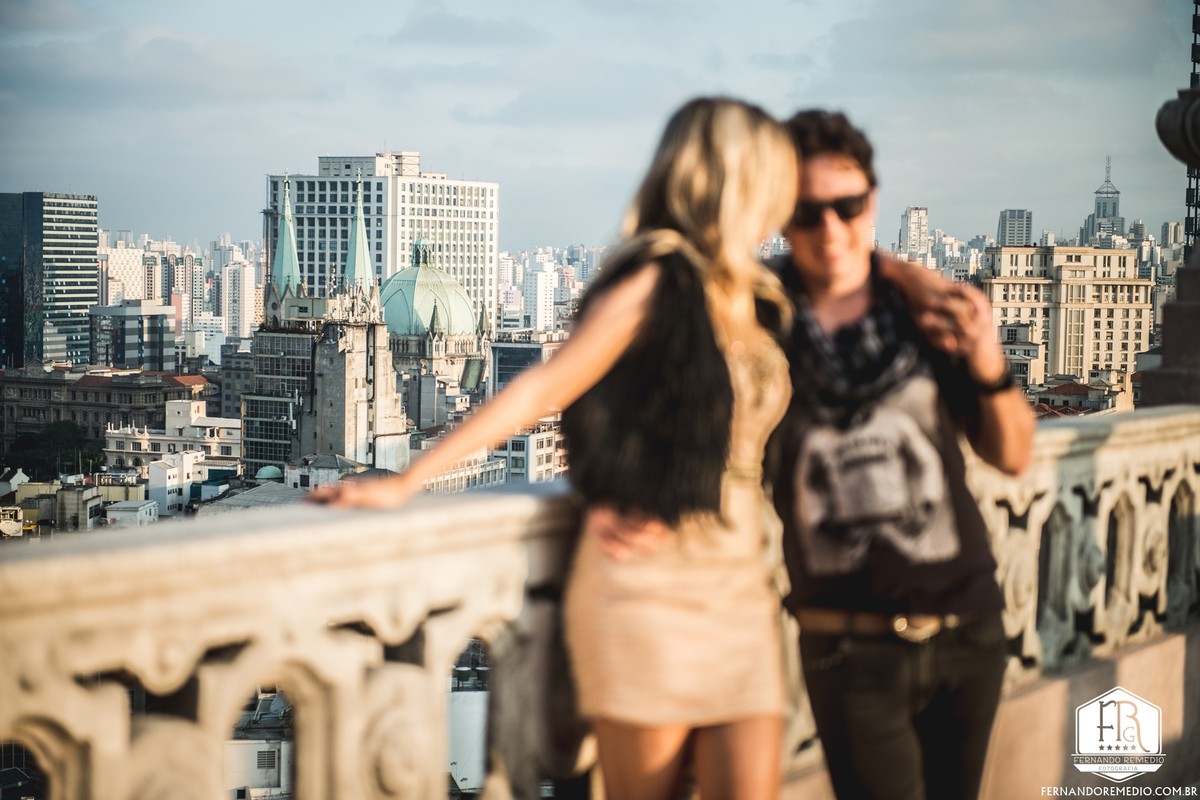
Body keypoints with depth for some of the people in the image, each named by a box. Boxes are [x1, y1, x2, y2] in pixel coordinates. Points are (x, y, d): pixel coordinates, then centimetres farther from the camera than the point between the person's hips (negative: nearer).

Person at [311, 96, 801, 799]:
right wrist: (408, 482, -12)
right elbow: (542, 390, -8)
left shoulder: (757, 300, 14)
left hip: (742, 589, 6)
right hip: (650, 583, -6)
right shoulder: (657, 282, -7)